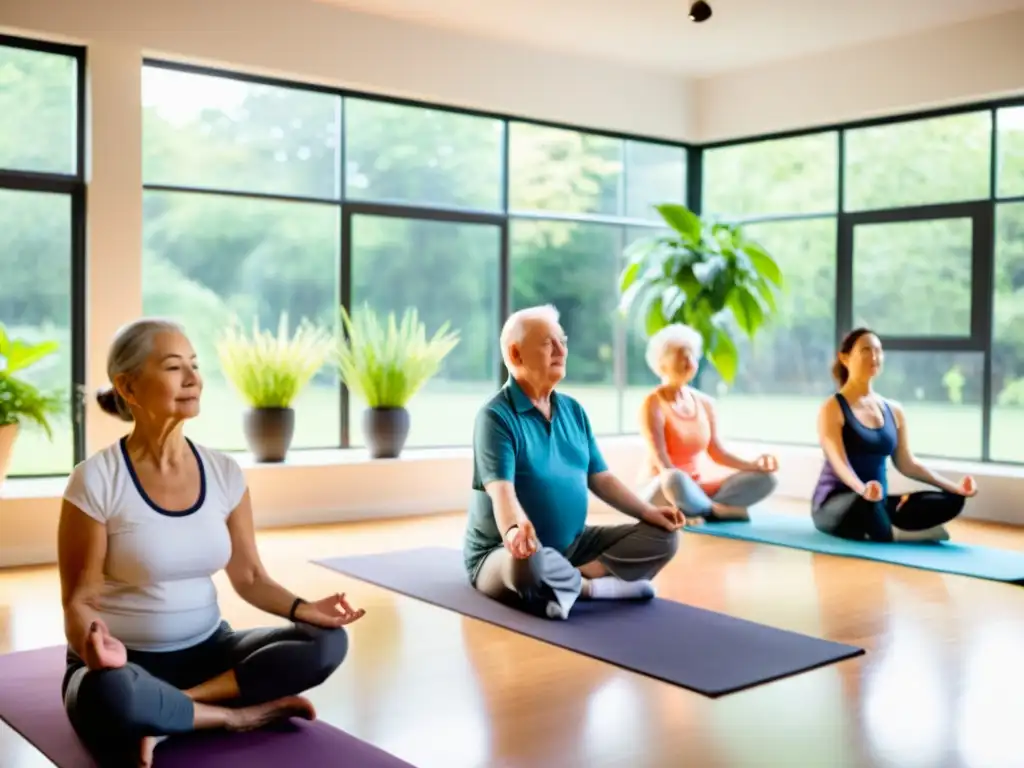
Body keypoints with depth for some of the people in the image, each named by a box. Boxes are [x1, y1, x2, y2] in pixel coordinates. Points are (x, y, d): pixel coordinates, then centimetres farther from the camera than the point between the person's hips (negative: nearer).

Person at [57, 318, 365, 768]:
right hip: (128, 661, -4)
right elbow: (79, 599, -12)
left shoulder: (223, 473, -1)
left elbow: (248, 576, 5)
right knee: (108, 697, -40)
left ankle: (168, 712, -18)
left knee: (327, 642, -16)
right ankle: (237, 715, -14)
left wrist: (301, 609, -15)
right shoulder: (96, 481, -15)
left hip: (206, 650, 5)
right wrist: (95, 642, -35)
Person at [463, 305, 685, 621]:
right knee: (529, 563, -42)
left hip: (572, 544, 7)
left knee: (662, 536, -3)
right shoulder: (496, 416, -15)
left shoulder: (573, 409, 8)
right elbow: (502, 491, -29)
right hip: (504, 552, -7)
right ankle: (597, 587, -13)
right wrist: (515, 529, -50)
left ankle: (573, 580, -19)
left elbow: (600, 478, 11)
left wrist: (648, 512, -3)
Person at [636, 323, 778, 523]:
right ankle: (717, 510, -14)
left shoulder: (705, 403, 7)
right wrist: (675, 478, -42)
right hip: (660, 493, -7)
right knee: (676, 479, -43)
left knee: (765, 478, -8)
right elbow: (660, 458, -23)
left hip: (695, 488, 7)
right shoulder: (653, 404, -12)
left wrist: (752, 465, -7)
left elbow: (717, 452, 8)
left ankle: (694, 510, -21)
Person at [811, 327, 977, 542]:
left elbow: (906, 463, 13)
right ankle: (890, 536, -15)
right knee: (866, 501, -42)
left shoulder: (894, 411, 11)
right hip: (834, 506, -6)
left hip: (878, 504, 7)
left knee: (951, 501, -13)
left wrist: (954, 487, 1)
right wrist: (862, 489, -44)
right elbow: (839, 462, -22)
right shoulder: (833, 409, -9)